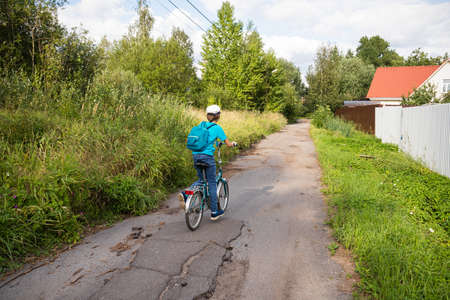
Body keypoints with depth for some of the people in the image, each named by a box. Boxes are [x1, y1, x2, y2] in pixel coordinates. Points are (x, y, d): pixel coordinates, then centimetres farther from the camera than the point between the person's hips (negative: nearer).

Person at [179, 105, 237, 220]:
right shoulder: (217, 128, -2)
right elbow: (228, 144, 0)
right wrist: (234, 143, 23)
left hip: (195, 155, 5)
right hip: (207, 156, -5)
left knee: (201, 180, 22)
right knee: (212, 183, 6)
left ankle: (185, 194, -3)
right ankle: (214, 212, 14)